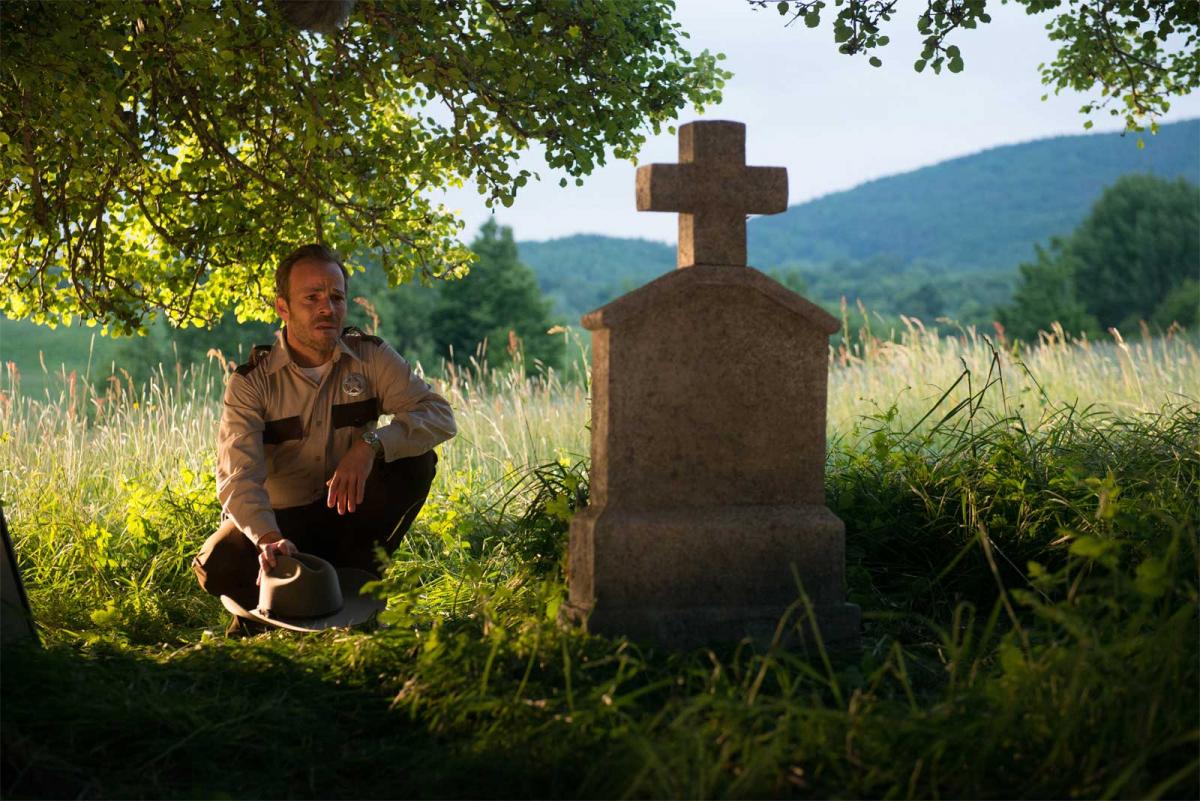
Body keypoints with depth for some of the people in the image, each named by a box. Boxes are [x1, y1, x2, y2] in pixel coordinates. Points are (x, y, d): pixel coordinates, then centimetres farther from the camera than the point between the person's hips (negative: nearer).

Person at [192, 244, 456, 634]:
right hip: (279, 522, -2)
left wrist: (371, 444, -35)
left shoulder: (370, 357, -6)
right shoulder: (250, 382, -12)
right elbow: (239, 476, -24)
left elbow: (439, 415, -17)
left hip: (348, 513, 2)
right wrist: (268, 539, -45)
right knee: (219, 566, -32)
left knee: (416, 459, -23)